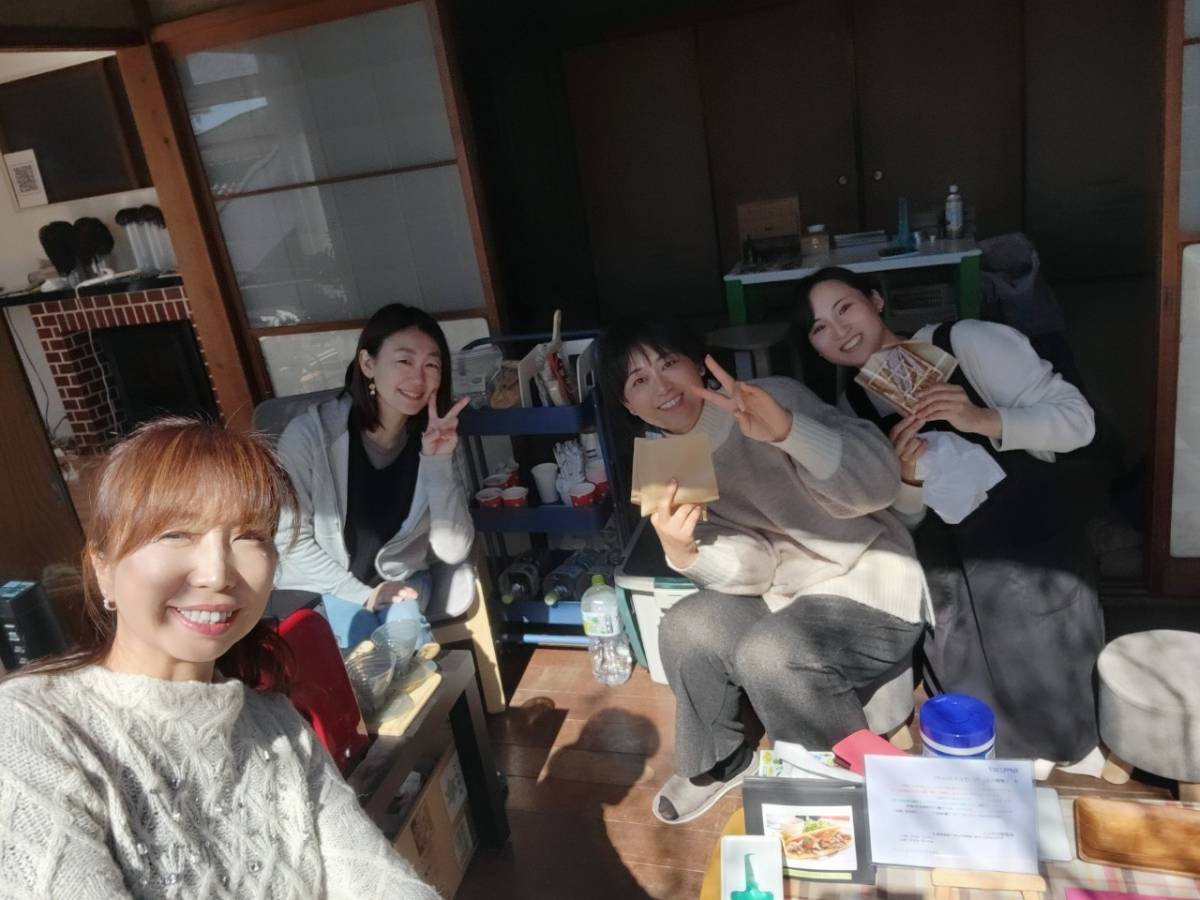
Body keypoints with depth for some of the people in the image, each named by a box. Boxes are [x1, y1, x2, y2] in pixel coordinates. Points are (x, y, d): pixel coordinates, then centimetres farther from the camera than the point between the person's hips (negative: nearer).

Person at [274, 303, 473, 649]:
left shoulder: (435, 438, -12)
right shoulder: (308, 433, -22)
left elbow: (454, 551, -18)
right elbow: (291, 540, -13)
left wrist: (439, 463, -28)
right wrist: (361, 593, -16)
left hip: (403, 577, 3)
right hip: (330, 583, -2)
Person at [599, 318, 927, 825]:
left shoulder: (777, 398, -18)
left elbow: (877, 486, -30)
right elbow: (753, 569, -6)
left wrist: (786, 429, -46)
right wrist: (681, 552, -27)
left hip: (873, 595, -6)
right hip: (791, 600, 7)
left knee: (769, 652, -28)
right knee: (685, 628, -5)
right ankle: (717, 763, 20)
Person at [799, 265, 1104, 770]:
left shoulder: (966, 342, -13)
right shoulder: (852, 408, 2)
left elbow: (1078, 419, -12)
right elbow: (901, 521, 3)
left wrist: (984, 420, -29)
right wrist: (908, 480, -20)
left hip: (1034, 566, -4)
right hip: (948, 585, 4)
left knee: (1048, 725, 5)